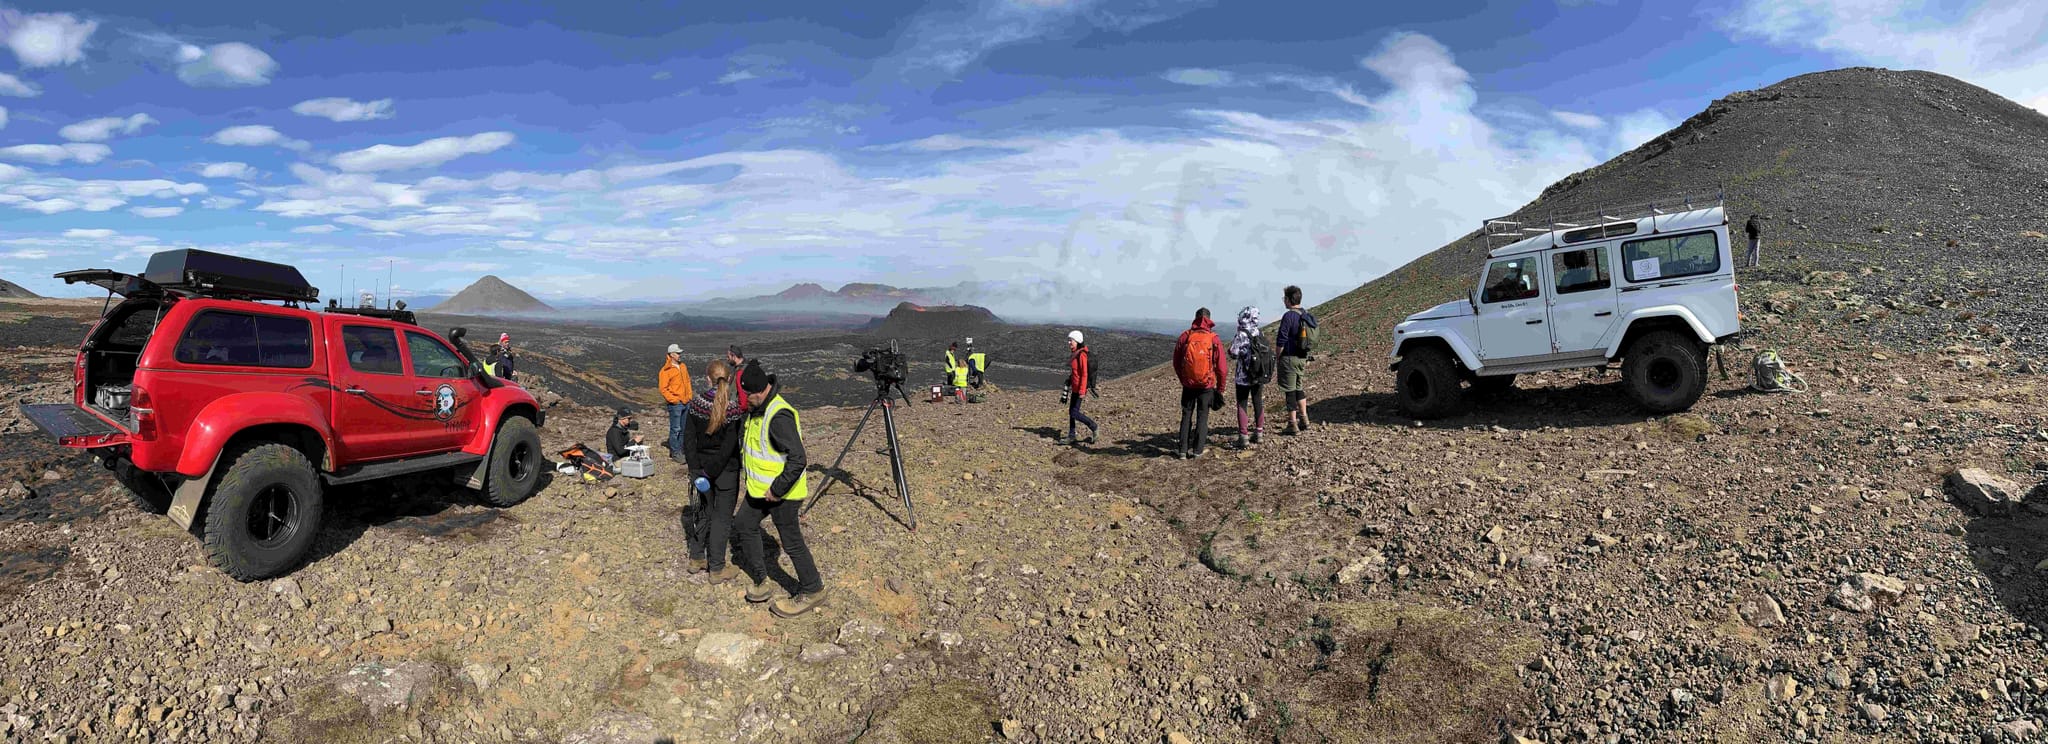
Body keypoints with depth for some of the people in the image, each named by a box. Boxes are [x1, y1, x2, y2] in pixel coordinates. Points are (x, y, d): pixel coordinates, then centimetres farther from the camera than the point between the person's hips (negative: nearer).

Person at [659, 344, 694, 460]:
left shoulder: (683, 366, 12)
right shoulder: (665, 370, -11)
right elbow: (663, 389, -12)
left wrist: (690, 396, 12)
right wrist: (674, 400, -15)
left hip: (686, 403, 7)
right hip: (675, 405, -7)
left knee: (684, 428, 13)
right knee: (675, 429, -4)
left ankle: (681, 449, 23)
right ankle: (674, 453, 3)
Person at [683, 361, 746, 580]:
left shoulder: (696, 404, -5)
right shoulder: (735, 408, -16)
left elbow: (688, 439, -5)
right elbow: (730, 446, -19)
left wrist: (696, 469, -4)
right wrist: (711, 471, -11)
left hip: (701, 466, 4)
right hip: (726, 471, -4)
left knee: (703, 512, 21)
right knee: (722, 517, 6)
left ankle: (696, 558, 34)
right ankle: (717, 569, 12)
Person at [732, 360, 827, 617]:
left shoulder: (779, 416, -28)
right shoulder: (757, 409, 3)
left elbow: (797, 459, -31)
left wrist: (777, 490, -25)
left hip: (781, 492, -10)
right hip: (759, 488, 10)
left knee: (791, 542, 2)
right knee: (744, 526, 20)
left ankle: (812, 592, 19)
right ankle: (761, 582, 33)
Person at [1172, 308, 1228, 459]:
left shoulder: (1184, 337, -3)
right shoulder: (1214, 339, -7)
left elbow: (1176, 363, 4)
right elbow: (1221, 367, -6)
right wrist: (1220, 387, 6)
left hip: (1188, 384, 1)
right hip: (1207, 385, -1)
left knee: (1186, 415, 11)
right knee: (1202, 416, 9)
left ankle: (1183, 450, 10)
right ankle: (1198, 450, 9)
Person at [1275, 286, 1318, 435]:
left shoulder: (1289, 316, -17)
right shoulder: (1306, 315, 10)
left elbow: (1281, 341, -18)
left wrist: (1277, 357, -7)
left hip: (1289, 358, -8)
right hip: (1302, 358, 8)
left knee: (1290, 391, -2)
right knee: (1298, 388, 20)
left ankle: (1292, 425, 2)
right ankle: (1304, 420, 23)